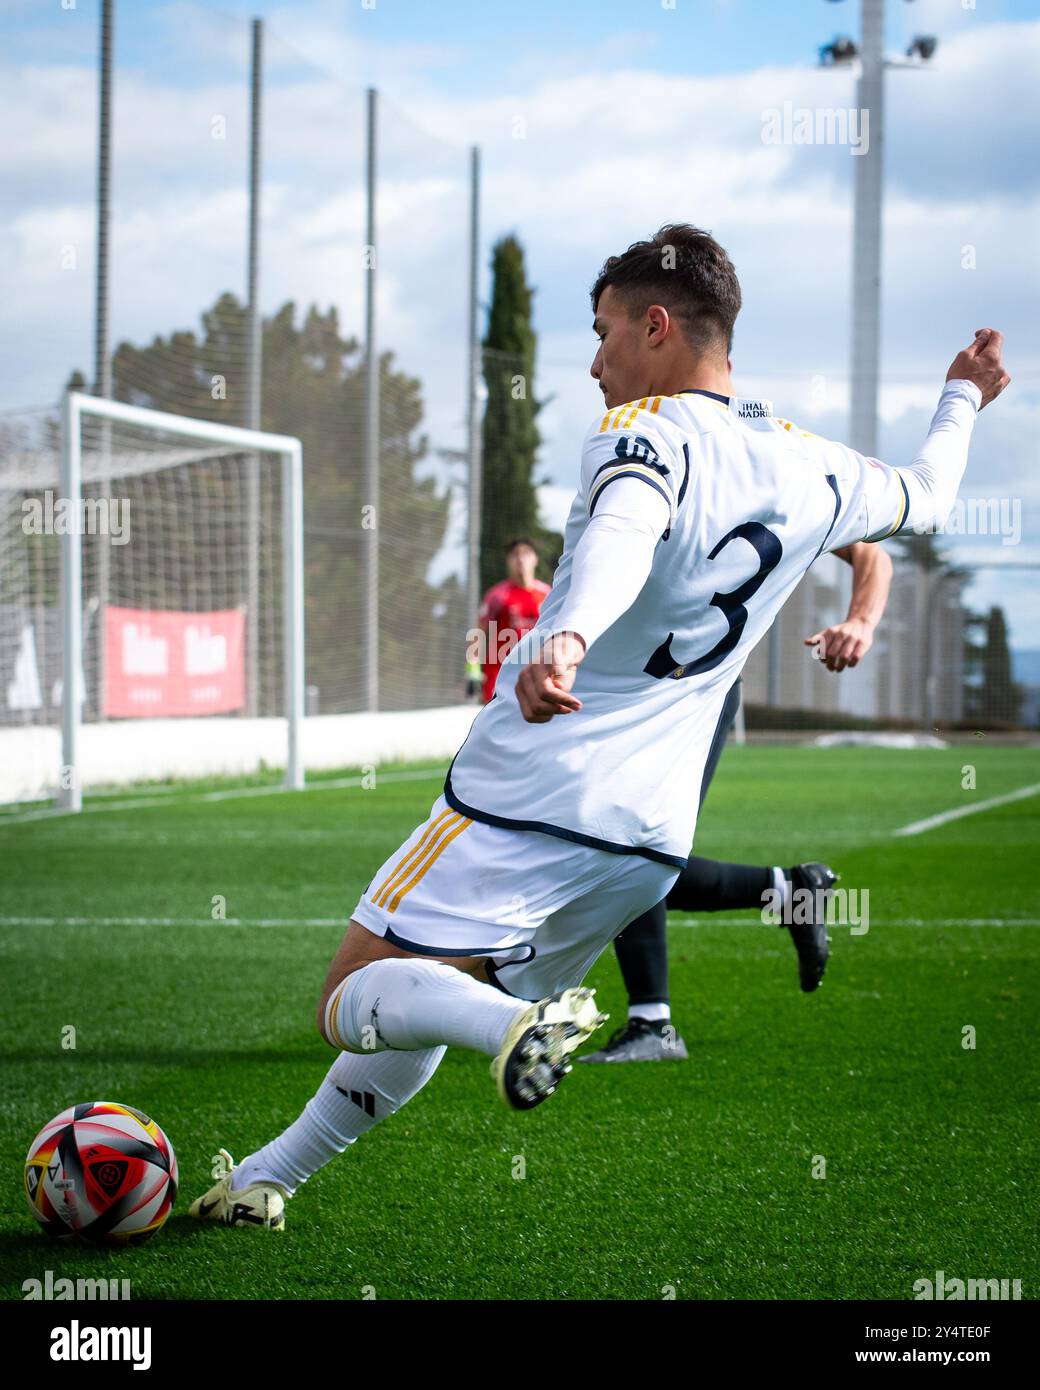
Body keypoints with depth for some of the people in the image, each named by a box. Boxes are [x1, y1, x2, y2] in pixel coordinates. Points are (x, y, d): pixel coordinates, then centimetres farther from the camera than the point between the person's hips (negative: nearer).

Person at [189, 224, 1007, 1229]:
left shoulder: (643, 434, -12)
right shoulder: (809, 470, 9)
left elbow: (623, 535, -36)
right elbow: (924, 499, 31)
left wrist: (567, 636, -55)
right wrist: (961, 401, 51)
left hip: (523, 798, -8)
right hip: (654, 837, 8)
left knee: (354, 1004, -4)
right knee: (417, 1016, 23)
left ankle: (523, 1024, -30)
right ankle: (266, 1178, 28)